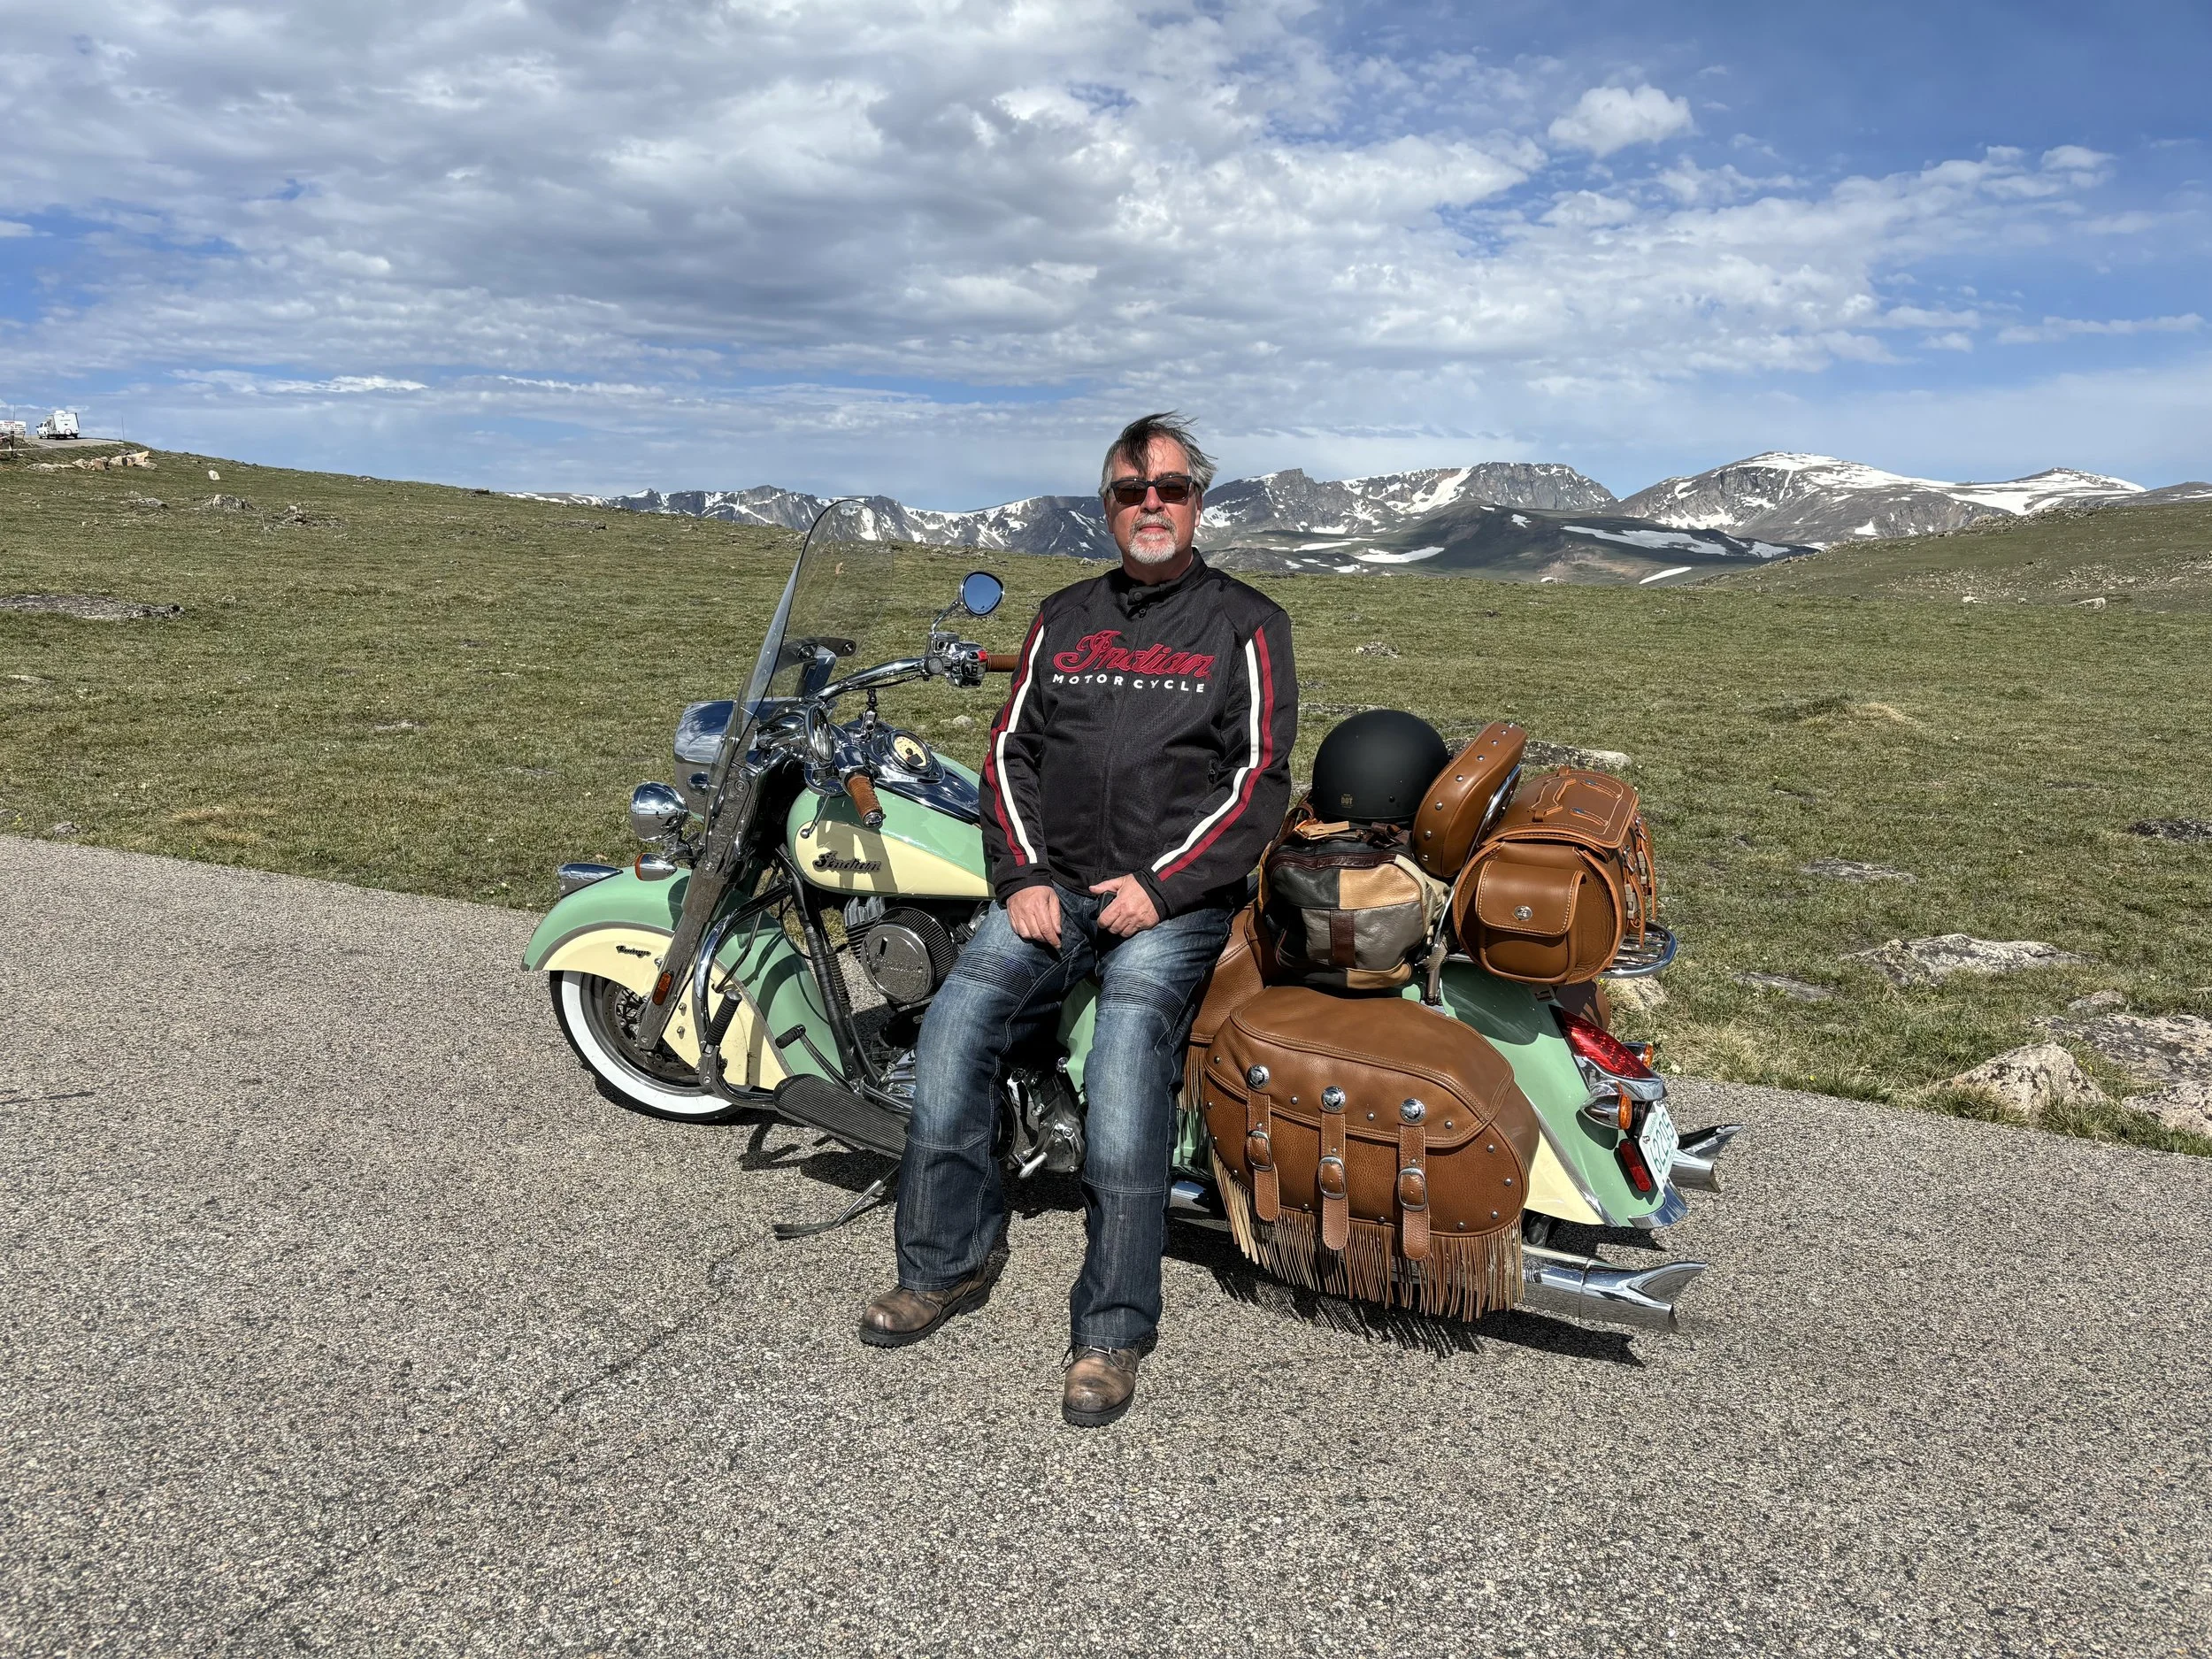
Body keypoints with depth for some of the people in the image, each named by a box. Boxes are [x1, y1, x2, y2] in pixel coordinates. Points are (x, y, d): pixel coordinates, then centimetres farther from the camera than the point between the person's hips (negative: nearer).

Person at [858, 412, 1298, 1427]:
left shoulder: (1245, 624, 7)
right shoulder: (1064, 618, 19)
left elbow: (1257, 779, -2)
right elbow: (1010, 750, 14)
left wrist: (1159, 887, -12)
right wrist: (1024, 876, -2)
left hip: (1177, 898, -4)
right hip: (1054, 883, 4)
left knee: (1127, 1049, -27)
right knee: (954, 1025, -18)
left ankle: (1111, 1332, -18)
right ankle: (949, 1261, -2)